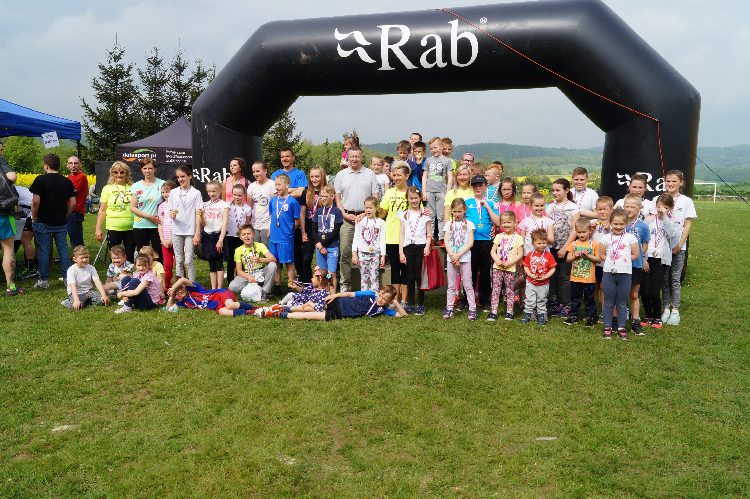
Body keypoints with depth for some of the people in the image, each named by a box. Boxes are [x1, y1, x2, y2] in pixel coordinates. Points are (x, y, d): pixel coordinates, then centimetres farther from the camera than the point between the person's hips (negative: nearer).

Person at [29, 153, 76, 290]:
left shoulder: (40, 180, -9)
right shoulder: (67, 182, 3)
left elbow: (36, 201, -14)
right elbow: (72, 203, 1)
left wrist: (34, 217, 0)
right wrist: (64, 216, 12)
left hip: (43, 222, -3)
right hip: (61, 222, 3)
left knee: (44, 251, 3)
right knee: (63, 249, 8)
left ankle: (44, 280, 9)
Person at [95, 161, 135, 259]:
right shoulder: (107, 189, 3)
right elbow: (102, 211, 4)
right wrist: (98, 228, 0)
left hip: (130, 228, 1)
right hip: (113, 228, -1)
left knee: (130, 256, 8)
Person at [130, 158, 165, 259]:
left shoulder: (161, 184, 2)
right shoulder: (136, 186, 6)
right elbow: (132, 207, 1)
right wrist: (149, 216, -10)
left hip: (157, 226, -2)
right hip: (140, 226, 2)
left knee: (158, 255, -1)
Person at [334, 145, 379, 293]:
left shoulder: (370, 174, 7)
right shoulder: (341, 175, 11)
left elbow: (375, 197, 5)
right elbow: (337, 197, 9)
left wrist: (365, 214, -7)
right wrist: (345, 214, -4)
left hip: (365, 217, -1)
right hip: (346, 218, 1)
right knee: (345, 252, 0)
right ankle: (345, 283, 9)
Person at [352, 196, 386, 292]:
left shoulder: (381, 222, 2)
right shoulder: (360, 221, 4)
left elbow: (382, 240, 1)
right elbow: (356, 238, 4)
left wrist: (383, 255, -4)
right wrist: (354, 253, -2)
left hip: (375, 253, -1)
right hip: (362, 253, 1)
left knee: (374, 278, 0)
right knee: (364, 278, 6)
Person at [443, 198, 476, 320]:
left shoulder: (469, 224, 2)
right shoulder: (448, 224, 8)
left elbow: (470, 243, -6)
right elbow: (446, 242, 1)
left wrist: (458, 255, -13)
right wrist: (452, 256, -12)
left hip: (465, 258, -2)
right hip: (451, 258, 2)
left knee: (468, 285, 1)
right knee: (451, 285, 8)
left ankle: (472, 309, 5)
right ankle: (449, 308, 13)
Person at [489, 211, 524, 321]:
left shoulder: (518, 238, -1)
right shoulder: (499, 236, 8)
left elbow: (520, 254, -4)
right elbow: (493, 251, 7)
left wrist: (510, 262, -15)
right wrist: (497, 260, -11)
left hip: (511, 269, -2)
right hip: (497, 268, 2)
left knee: (510, 290, 5)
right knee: (495, 289, 2)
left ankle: (509, 312, 14)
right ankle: (493, 312, 4)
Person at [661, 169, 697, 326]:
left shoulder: (686, 201, -1)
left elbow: (688, 225, -2)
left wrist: (679, 244, -9)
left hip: (678, 247, -1)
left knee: (675, 279, 1)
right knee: (665, 278, 7)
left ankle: (675, 310, 9)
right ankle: (666, 308, 17)